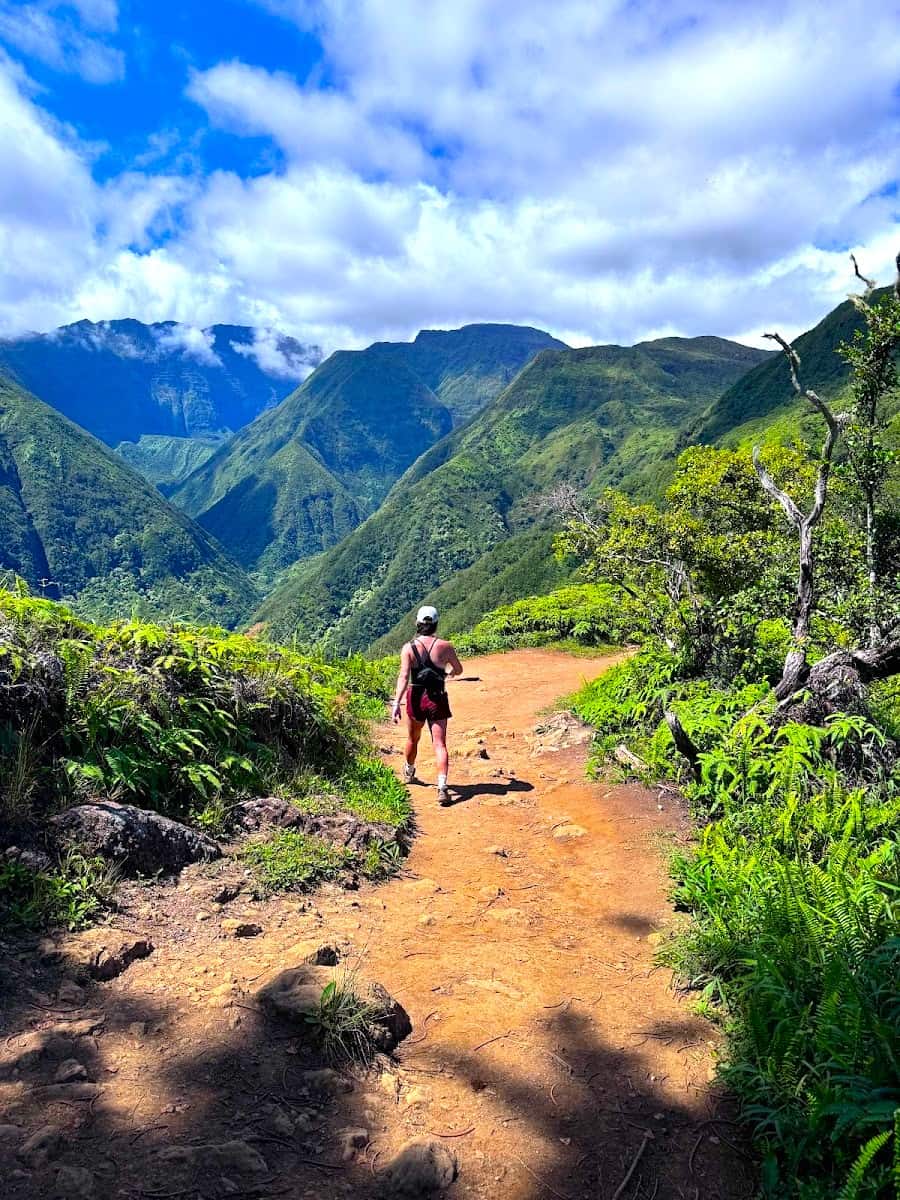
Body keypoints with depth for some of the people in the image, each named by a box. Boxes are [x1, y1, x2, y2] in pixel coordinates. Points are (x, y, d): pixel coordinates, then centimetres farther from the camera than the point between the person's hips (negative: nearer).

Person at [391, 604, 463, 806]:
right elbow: (458, 670, 9)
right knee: (440, 744, -3)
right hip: (437, 699, -1)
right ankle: (442, 787, -18)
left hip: (416, 699, 1)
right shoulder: (445, 646, -5)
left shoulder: (409, 647, -8)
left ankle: (409, 772, 48)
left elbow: (403, 676, -17)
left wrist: (396, 703, -20)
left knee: (413, 739, 23)